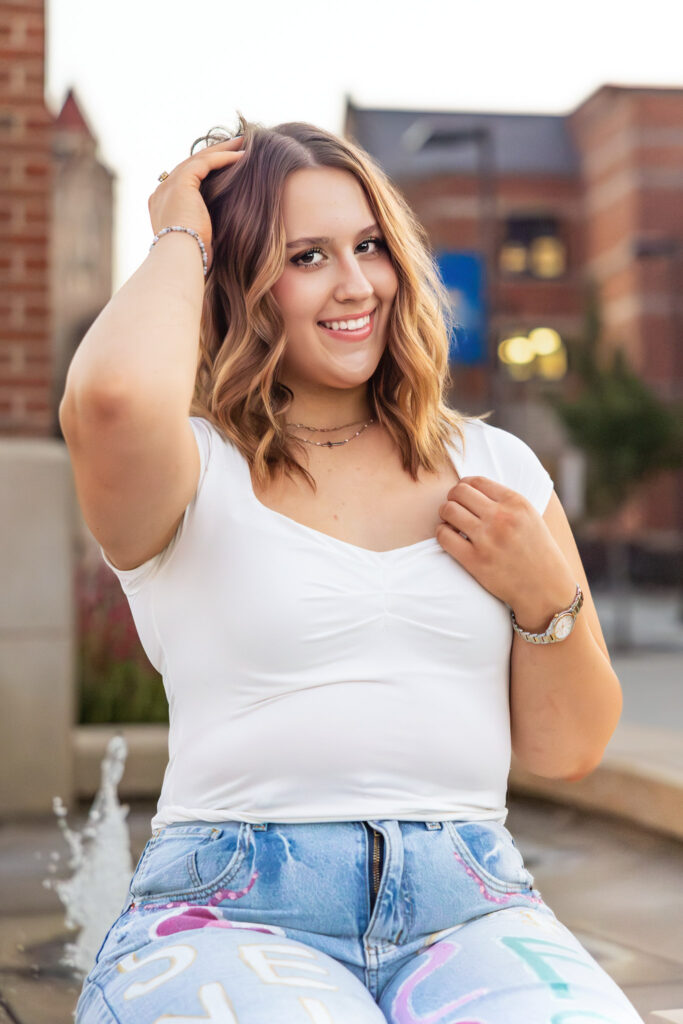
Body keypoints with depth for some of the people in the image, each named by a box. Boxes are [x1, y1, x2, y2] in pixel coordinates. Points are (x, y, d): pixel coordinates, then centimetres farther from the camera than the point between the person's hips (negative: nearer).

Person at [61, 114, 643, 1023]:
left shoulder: (494, 468, 15)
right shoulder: (196, 473, 3)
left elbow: (569, 751, 17)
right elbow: (112, 399, -24)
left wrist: (547, 597, -4)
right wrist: (180, 239, -3)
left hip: (470, 911, 3)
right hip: (228, 914, -3)